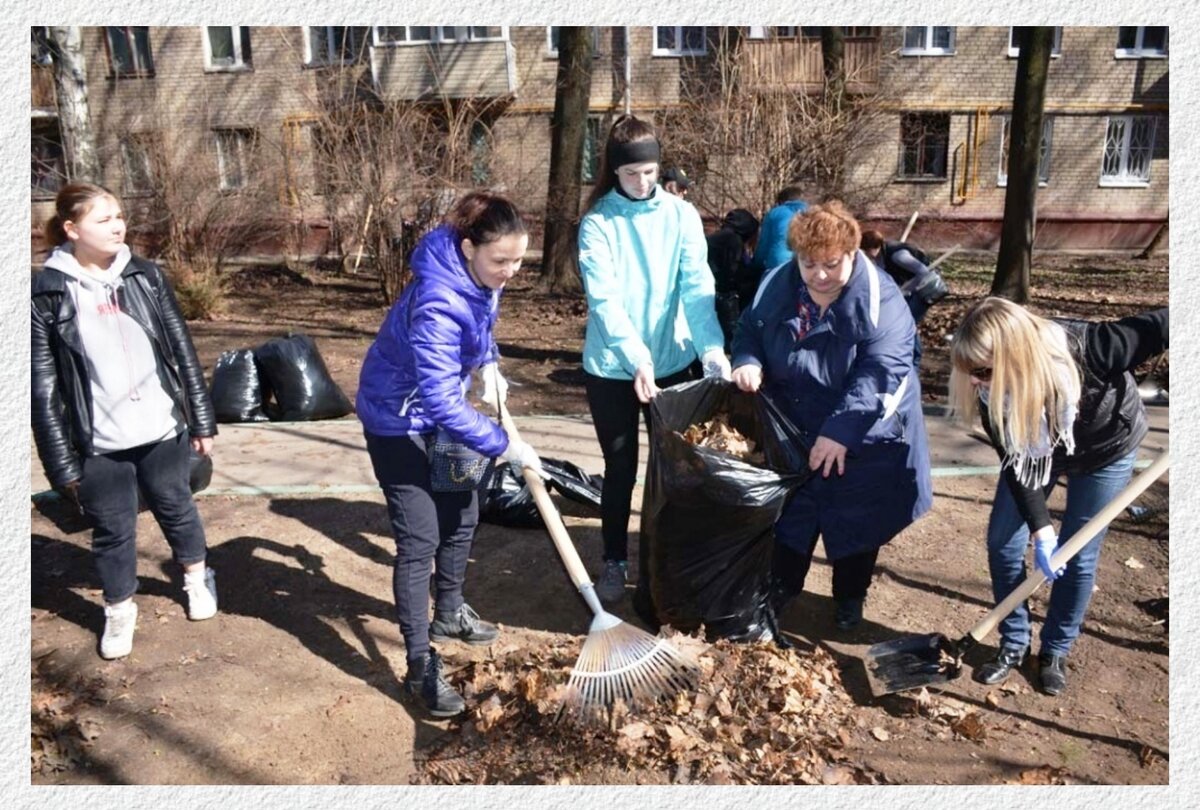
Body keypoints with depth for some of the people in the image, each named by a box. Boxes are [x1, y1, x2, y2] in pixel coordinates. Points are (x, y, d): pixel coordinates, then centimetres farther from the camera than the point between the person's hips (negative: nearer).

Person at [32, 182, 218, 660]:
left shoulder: (145, 276, -1)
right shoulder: (47, 294, -8)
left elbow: (181, 350, 3)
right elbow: (43, 386, -6)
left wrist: (201, 420, 3)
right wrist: (62, 462, -8)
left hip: (161, 429, 2)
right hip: (99, 444, -2)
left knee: (175, 507, 19)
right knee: (112, 530, 12)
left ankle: (197, 578, 44)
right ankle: (119, 612, 34)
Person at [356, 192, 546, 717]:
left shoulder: (480, 275, -10)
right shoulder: (437, 304, -36)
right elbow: (442, 402, -36)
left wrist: (489, 365, 1)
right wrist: (504, 446, -28)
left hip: (441, 408, 9)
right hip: (398, 420, -8)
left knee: (461, 517, 18)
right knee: (419, 540, -8)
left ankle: (448, 615, 40)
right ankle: (421, 668, 3)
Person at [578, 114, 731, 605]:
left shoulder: (681, 216, -3)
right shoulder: (597, 223, -9)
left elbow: (697, 287, -12)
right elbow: (603, 298, -20)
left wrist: (712, 349, -26)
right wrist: (636, 357, -33)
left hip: (672, 362, 2)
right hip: (611, 367, -2)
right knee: (620, 468, 9)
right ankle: (615, 561, 27)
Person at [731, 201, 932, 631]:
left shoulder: (879, 298, -23)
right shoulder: (777, 285, -8)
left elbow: (880, 373, -29)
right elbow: (749, 330, 5)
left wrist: (841, 431, -35)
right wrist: (748, 362, -18)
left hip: (862, 440, -3)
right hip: (795, 430, 4)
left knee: (855, 521, 13)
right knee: (791, 512, 18)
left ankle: (850, 597, 35)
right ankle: (782, 584, 38)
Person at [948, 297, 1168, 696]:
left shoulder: (1084, 348, -43)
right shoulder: (991, 391, -32)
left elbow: (1159, 327, -27)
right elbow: (1015, 462, -23)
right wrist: (1040, 528, -28)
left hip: (1105, 448, -2)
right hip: (1035, 449, 3)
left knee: (1078, 555, 2)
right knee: (1002, 543, -1)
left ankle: (1055, 651, 24)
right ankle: (1014, 644, 19)